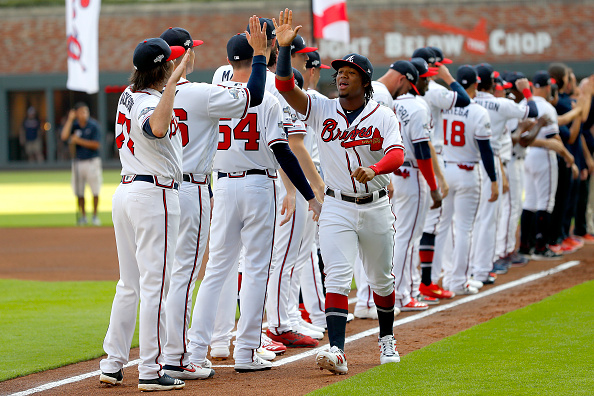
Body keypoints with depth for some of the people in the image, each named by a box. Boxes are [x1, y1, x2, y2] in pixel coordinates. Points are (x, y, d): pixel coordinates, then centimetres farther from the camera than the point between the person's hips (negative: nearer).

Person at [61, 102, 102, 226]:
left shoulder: (93, 125, -5)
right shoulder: (74, 125, 5)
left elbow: (96, 145, -11)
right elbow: (64, 136, -11)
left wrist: (79, 141, -15)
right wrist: (70, 120, -11)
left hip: (92, 161, -3)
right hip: (78, 162, 3)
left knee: (95, 191, -3)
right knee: (79, 192, 4)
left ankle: (95, 216, 7)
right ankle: (83, 216, 14)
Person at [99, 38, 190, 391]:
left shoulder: (129, 96, 10)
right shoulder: (150, 104, -19)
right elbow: (157, 128, -44)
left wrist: (175, 82, 42)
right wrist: (174, 81, -42)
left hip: (125, 192, 9)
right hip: (155, 195, -9)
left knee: (129, 285, 15)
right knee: (154, 285, -6)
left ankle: (112, 364, 16)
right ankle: (151, 372, -6)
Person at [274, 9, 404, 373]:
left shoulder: (384, 116, -6)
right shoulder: (321, 109, -1)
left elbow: (397, 154, -21)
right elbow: (286, 86, -14)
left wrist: (373, 169, -42)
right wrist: (284, 47, -28)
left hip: (376, 207, 1)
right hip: (337, 209, 0)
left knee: (382, 278, 15)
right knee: (337, 277, -14)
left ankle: (386, 338, 36)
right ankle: (337, 350, -23)